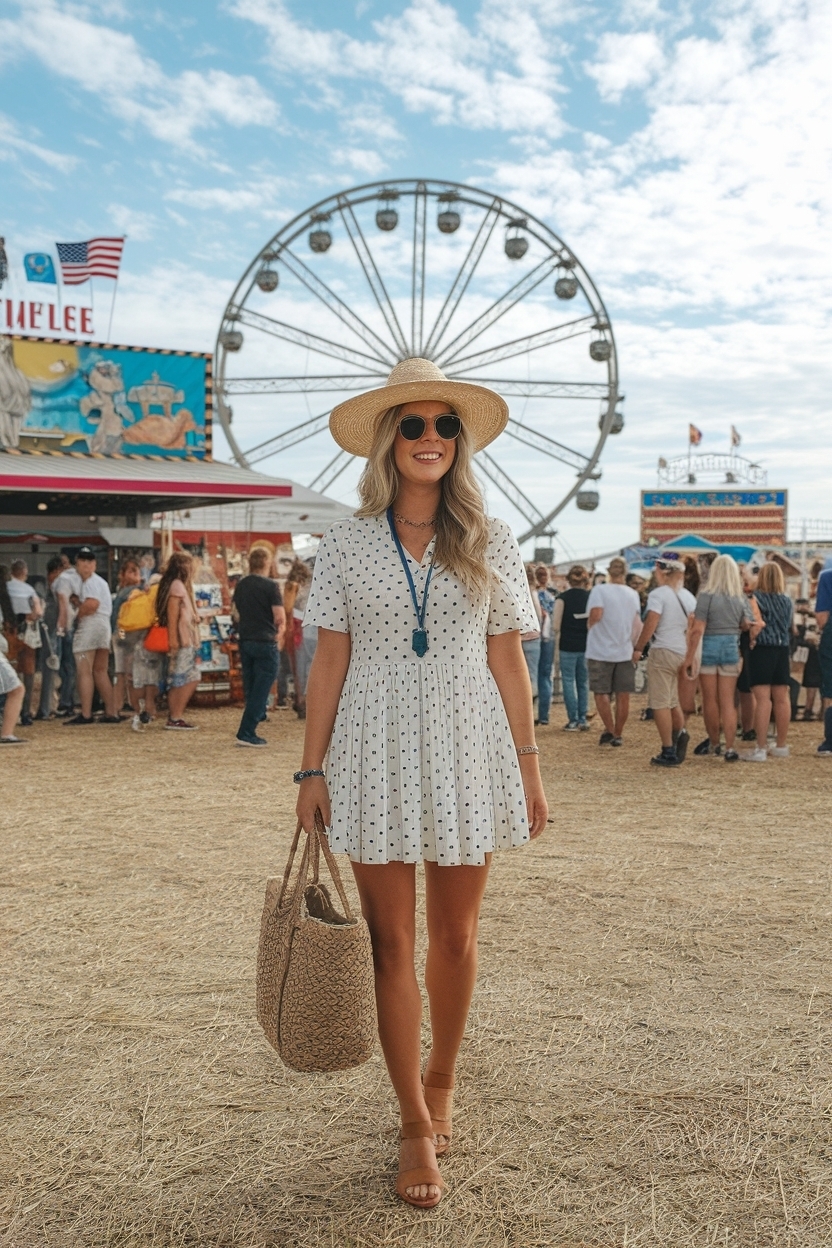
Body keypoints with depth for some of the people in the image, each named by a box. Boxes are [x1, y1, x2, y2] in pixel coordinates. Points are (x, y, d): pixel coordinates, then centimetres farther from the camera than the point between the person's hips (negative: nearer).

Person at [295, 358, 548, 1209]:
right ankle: (416, 1125, 20)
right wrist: (312, 770, -2)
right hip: (376, 756, -1)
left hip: (466, 754, 1)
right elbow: (329, 663, 1)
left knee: (454, 937, 12)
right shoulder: (347, 544, 1)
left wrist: (528, 766, 3)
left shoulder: (489, 544, 3)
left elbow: (507, 662, 4)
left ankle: (440, 1081, 38)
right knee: (391, 941, 4)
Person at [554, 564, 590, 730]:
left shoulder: (563, 597, -8)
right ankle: (582, 720, 13)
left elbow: (556, 626, -8)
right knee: (583, 683, 12)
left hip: (568, 646, -3)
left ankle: (573, 721, 2)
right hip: (587, 646, 3)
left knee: (568, 682, 4)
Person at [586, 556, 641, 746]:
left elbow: (596, 615, -21)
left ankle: (609, 731, 2)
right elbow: (637, 623, 6)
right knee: (623, 695, 8)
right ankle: (618, 734, 13)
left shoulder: (599, 590, -8)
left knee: (601, 693, 8)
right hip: (625, 651, 3)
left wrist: (590, 625, -1)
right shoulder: (633, 594, 5)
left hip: (601, 650, -3)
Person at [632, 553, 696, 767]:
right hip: (683, 652, 7)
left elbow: (650, 625, -17)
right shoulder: (688, 596, 8)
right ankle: (680, 733, 0)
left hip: (662, 651, -7)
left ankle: (668, 752, -2)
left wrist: (638, 648, -6)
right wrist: (690, 657, 15)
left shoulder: (658, 594, -11)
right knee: (673, 701, 21)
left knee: (661, 703, -1)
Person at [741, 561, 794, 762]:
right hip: (782, 649, 6)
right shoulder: (787, 601, 9)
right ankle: (781, 745, 20)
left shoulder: (757, 598, -8)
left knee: (762, 699, -8)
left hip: (762, 649, -6)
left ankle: (760, 749, -10)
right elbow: (790, 626, 16)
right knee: (782, 698, 11)